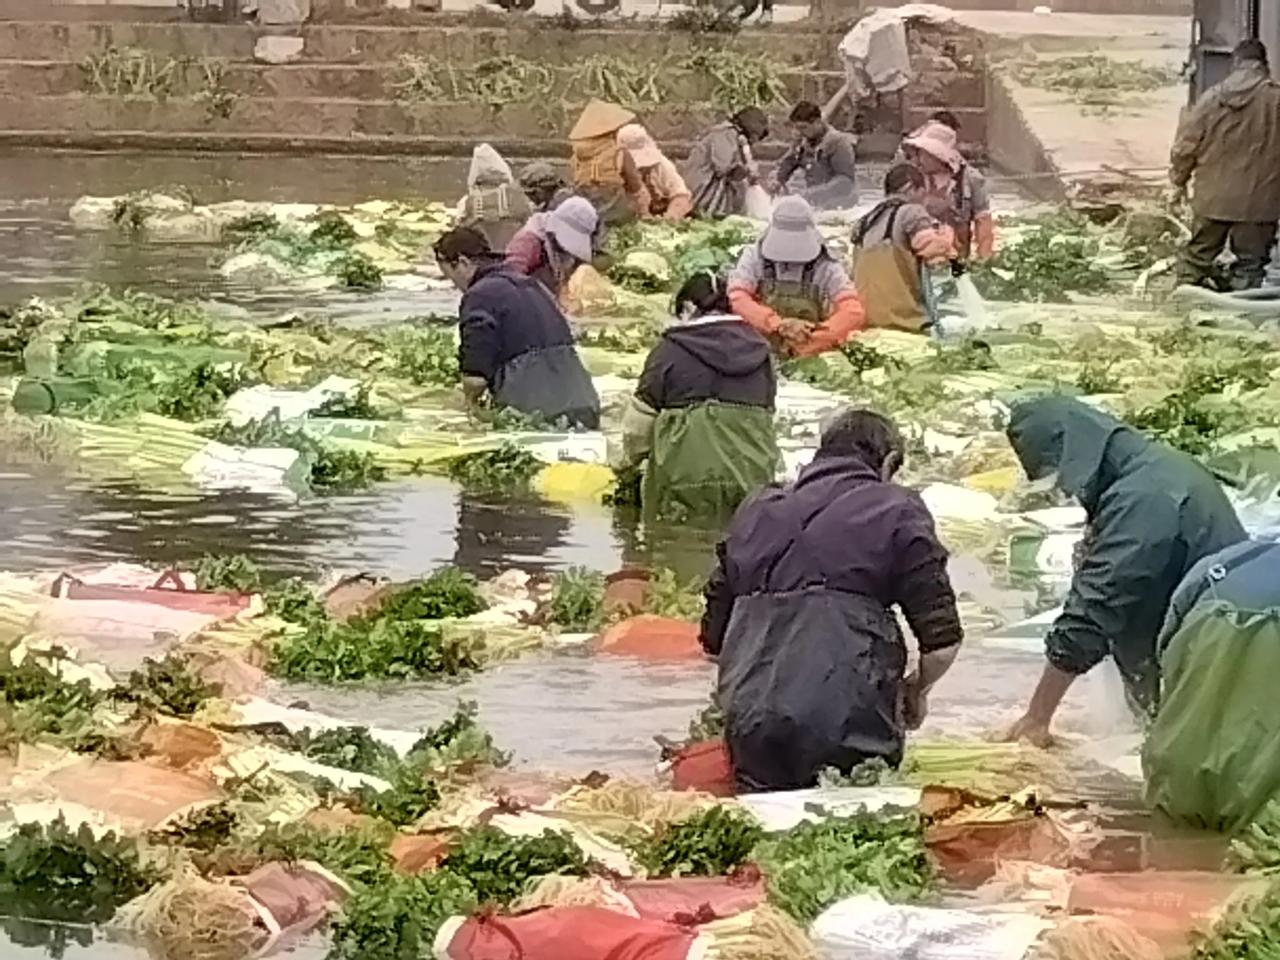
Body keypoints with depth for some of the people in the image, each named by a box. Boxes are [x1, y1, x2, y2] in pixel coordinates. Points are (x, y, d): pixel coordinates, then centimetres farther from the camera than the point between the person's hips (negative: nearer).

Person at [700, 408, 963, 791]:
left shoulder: (756, 511, 21)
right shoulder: (896, 511, 7)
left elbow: (713, 639, 22)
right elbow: (942, 641, -1)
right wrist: (916, 690, 21)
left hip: (750, 733, 4)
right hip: (845, 728, -4)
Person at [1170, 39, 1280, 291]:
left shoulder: (1212, 99, -5)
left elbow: (1185, 146, -1)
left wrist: (1179, 180, 14)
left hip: (1213, 197, 2)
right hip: (1258, 201, -2)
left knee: (1198, 254, 17)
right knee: (1251, 261, 7)